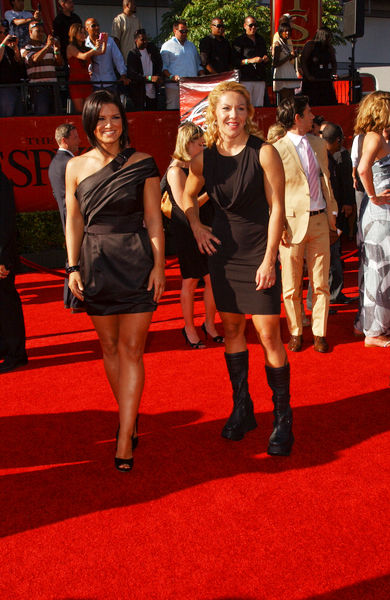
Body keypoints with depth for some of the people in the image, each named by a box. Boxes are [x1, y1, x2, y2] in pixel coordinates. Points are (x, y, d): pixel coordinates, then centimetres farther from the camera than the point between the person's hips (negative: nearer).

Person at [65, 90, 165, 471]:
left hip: (136, 263, -2)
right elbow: (74, 222, 9)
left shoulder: (142, 164, 1)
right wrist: (73, 267, 2)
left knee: (131, 350, -4)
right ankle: (130, 417, 27)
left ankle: (125, 438, -1)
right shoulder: (76, 167, 6)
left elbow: (153, 219, 1)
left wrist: (159, 266, -5)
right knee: (109, 347, 10)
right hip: (96, 264, 3)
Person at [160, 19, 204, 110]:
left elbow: (198, 64, 26)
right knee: (173, 110, -9)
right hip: (174, 85, -5)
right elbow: (163, 67, -3)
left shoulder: (191, 45, 23)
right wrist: (171, 77, -21)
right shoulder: (167, 46, 4)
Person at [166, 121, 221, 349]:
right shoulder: (176, 170, -11)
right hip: (187, 231, -6)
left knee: (213, 279, 5)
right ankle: (189, 328, 20)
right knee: (190, 281, 4)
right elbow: (186, 206, -18)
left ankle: (210, 324, 21)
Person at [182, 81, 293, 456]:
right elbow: (188, 195, 21)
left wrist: (269, 260, -14)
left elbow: (276, 208, -11)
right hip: (223, 250, 5)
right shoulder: (204, 158, 1)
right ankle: (242, 409, 25)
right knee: (231, 328, 10)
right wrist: (196, 227, 5)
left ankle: (282, 419, 7)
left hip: (258, 252, -4)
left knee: (268, 334, -6)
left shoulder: (264, 153, -11)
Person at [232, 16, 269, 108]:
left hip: (260, 78, 5)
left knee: (259, 105, 2)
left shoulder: (261, 40, 19)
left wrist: (265, 59, 5)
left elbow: (265, 55, 30)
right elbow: (235, 60, -6)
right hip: (246, 78, -5)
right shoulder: (239, 41, 2)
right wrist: (250, 60, -18)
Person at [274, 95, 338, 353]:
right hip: (292, 222, -4)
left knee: (321, 283, 8)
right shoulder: (276, 149, -7)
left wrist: (332, 211, 11)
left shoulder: (319, 144, 12)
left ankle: (319, 333, 19)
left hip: (320, 220, 5)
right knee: (292, 285, 6)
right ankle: (295, 332, 21)